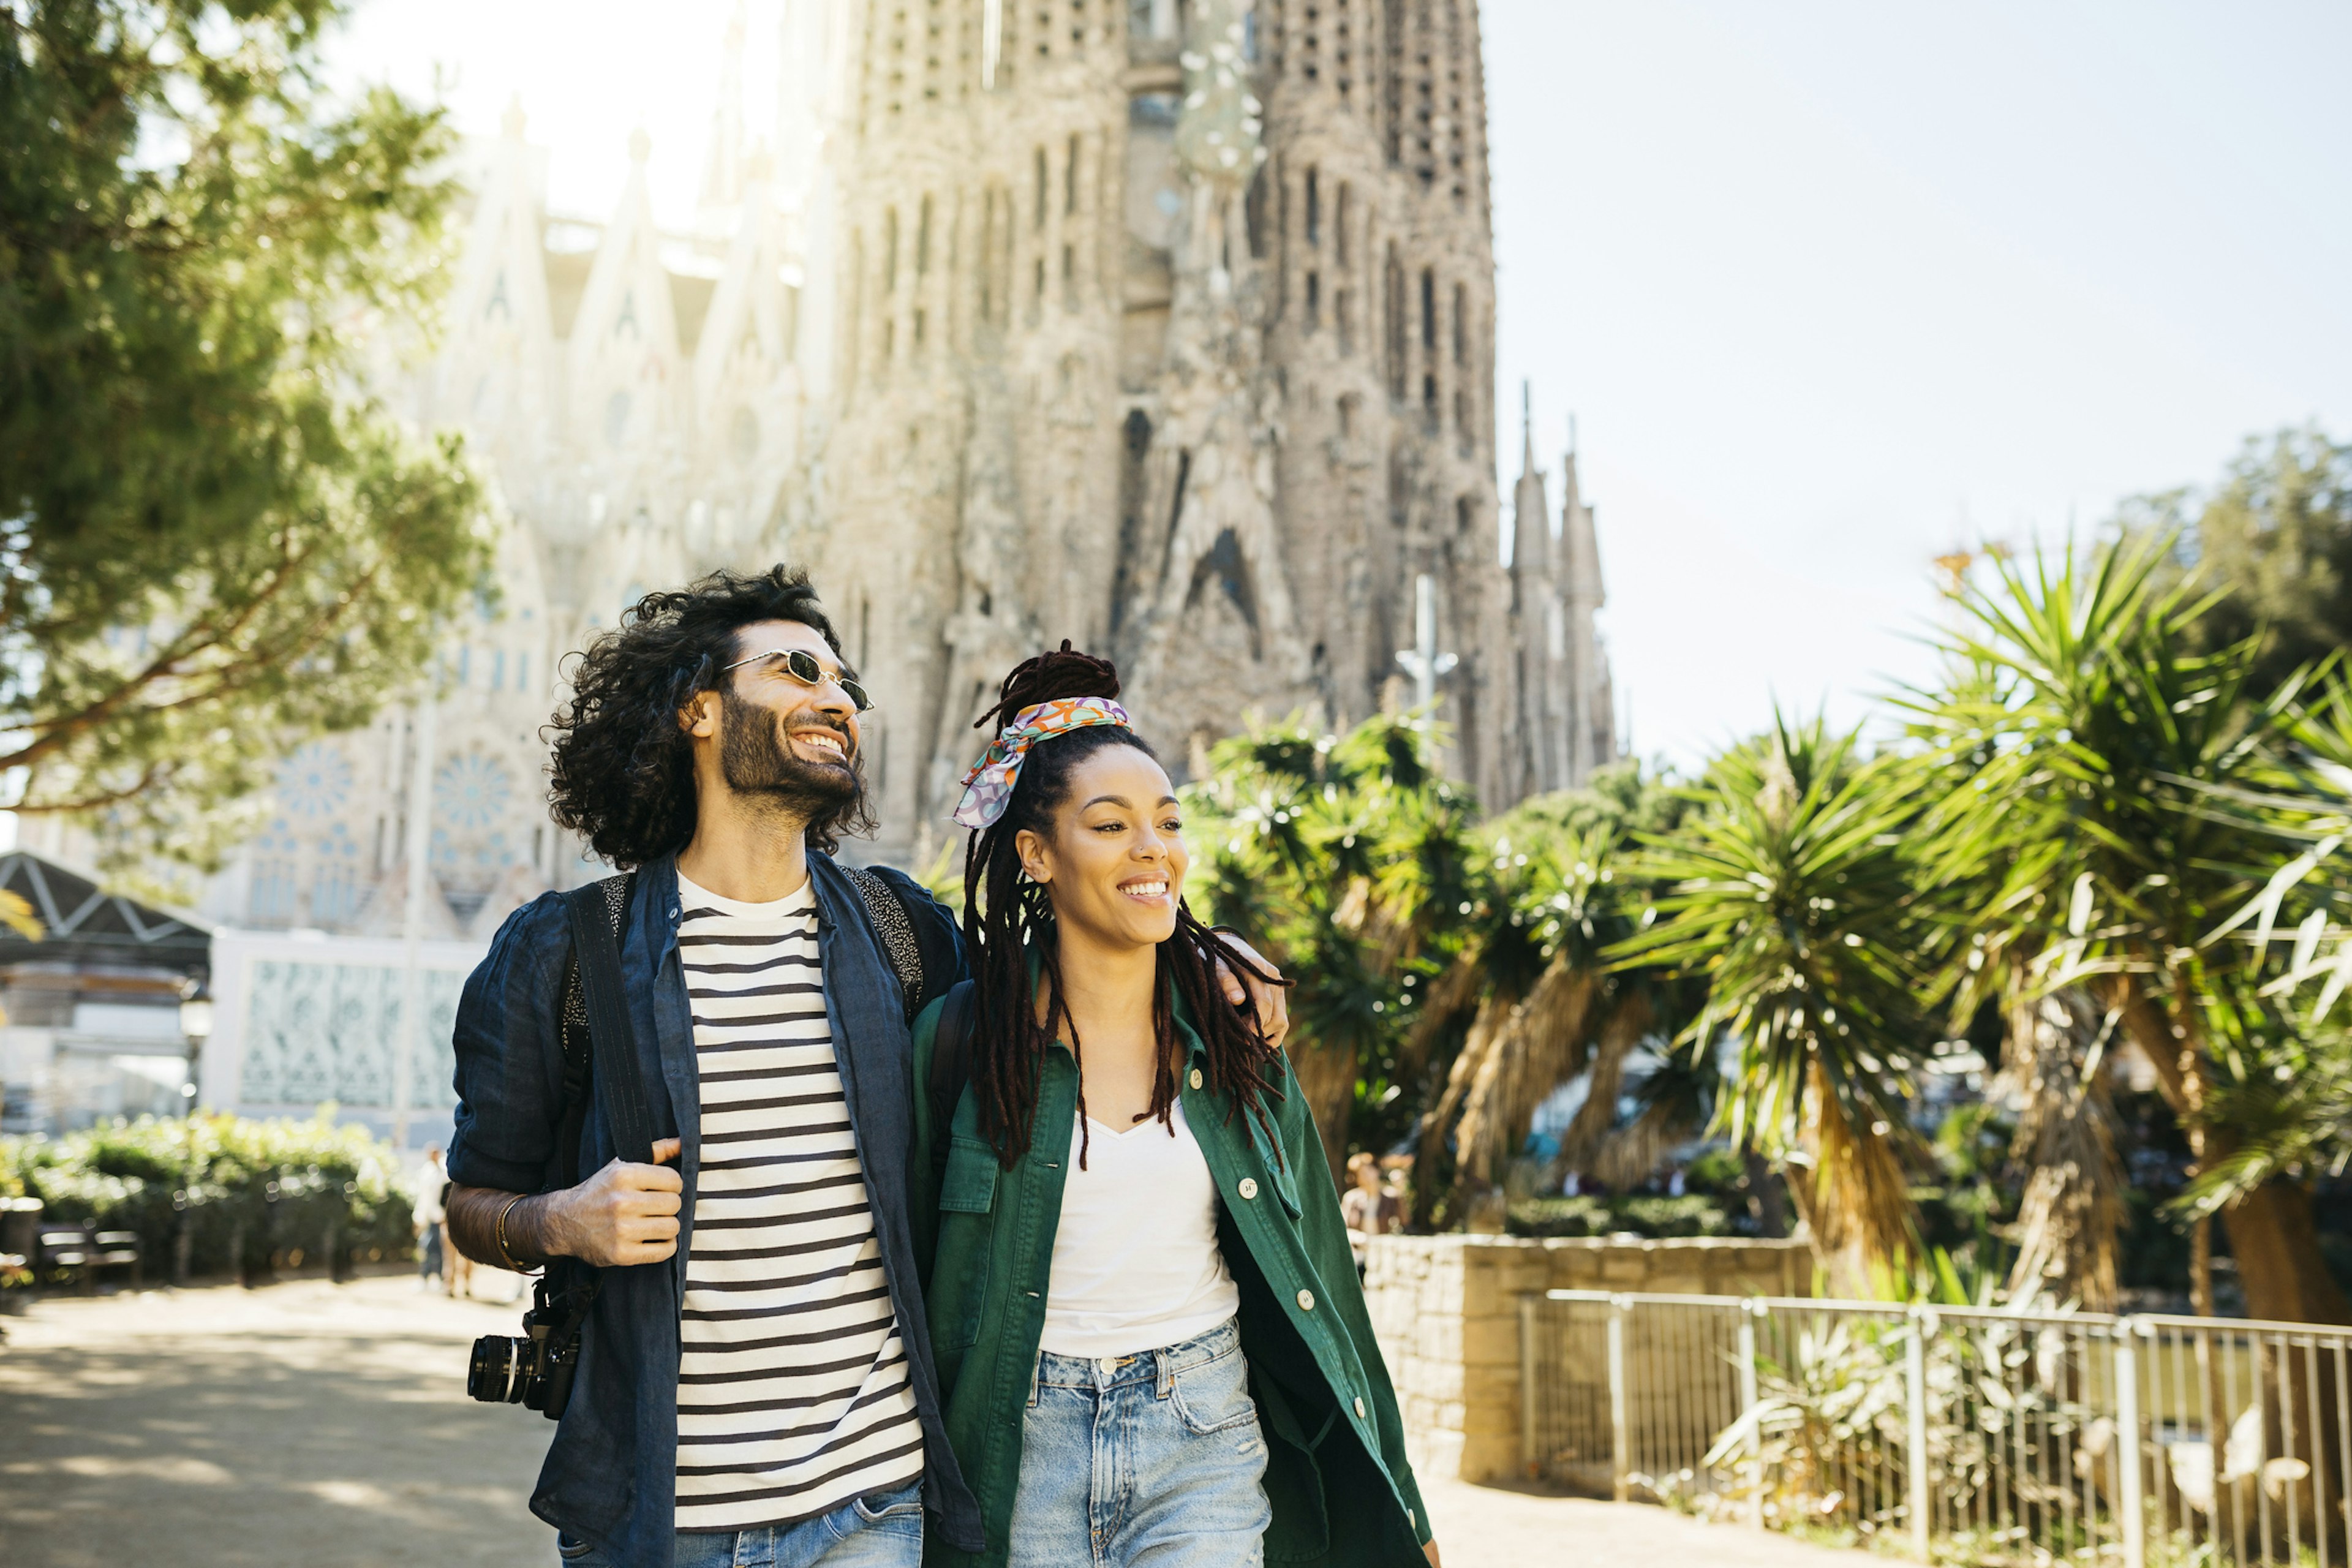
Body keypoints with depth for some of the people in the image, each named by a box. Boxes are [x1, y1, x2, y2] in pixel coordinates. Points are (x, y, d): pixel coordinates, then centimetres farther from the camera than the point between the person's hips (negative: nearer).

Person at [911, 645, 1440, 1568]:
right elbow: (909, 1274, 3)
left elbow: (1316, 1272, 8)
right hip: (1027, 1447, -1)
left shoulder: (1233, 1031, 2)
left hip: (1204, 1433, 1)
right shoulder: (963, 1039, -4)